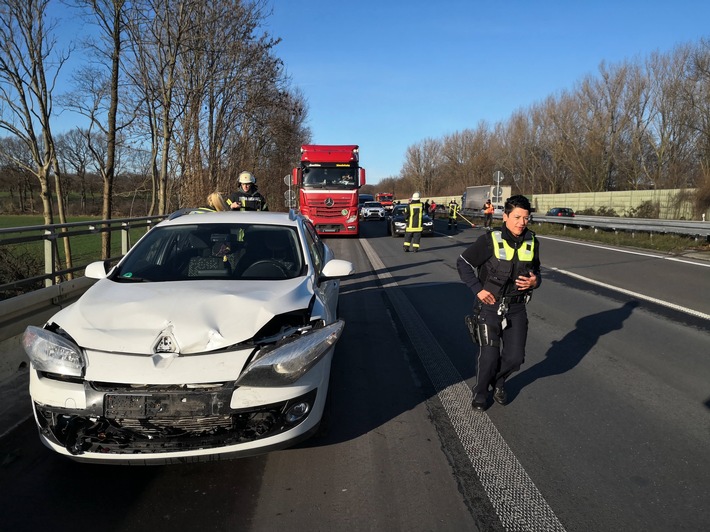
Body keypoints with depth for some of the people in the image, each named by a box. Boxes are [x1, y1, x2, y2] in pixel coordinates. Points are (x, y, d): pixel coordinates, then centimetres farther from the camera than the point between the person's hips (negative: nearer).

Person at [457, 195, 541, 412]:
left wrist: (535, 282, -7)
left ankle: (498, 381, 36)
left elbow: (536, 271, 16)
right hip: (490, 306, -4)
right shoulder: (490, 241, -15)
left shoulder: (532, 243, 0)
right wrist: (477, 289, -13)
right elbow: (463, 262, -7)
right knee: (489, 355, -3)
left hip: (516, 308, 4)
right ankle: (480, 392, 25)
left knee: (515, 357, 4)